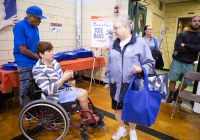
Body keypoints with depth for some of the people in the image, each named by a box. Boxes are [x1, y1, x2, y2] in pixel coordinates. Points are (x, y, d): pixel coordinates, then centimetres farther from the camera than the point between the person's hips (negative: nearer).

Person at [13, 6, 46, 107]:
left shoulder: (35, 27, 7)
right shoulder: (19, 26, -15)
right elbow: (23, 50, -19)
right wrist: (39, 57, -10)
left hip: (36, 63, 7)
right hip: (25, 64, -7)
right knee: (25, 88, 6)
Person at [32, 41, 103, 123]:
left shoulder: (54, 62, 5)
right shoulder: (38, 70, -19)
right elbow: (48, 90, -25)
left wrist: (67, 75, -7)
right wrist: (63, 78, -26)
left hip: (63, 87, 8)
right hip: (54, 95, -8)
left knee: (84, 92, -5)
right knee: (82, 95, -16)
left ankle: (87, 115, 9)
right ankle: (89, 119, 6)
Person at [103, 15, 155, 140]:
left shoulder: (140, 42, -8)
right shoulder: (114, 45, 8)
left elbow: (150, 63, -6)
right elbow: (109, 65, 13)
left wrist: (141, 69, -27)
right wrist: (107, 81, 16)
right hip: (116, 85, 5)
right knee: (117, 109, 17)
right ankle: (122, 130, 45)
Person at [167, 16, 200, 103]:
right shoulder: (182, 35, 0)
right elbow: (177, 47, -17)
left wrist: (185, 45, -13)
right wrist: (192, 49, -10)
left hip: (189, 64, 3)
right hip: (177, 61, -3)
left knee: (187, 82, 8)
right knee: (173, 79, 2)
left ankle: (176, 94, 33)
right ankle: (171, 95, 24)